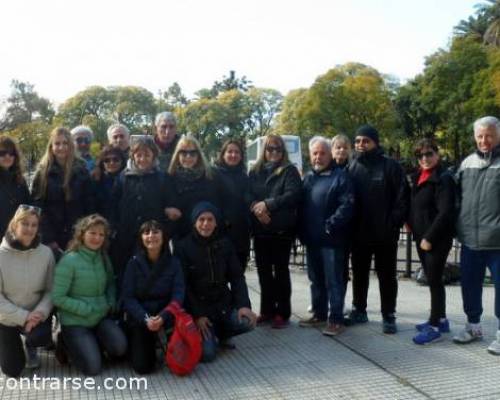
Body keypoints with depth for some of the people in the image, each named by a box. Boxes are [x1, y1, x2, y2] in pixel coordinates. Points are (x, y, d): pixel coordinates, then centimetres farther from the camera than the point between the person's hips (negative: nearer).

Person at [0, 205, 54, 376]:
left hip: (35, 314, 1)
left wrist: (40, 312, -25)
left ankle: (30, 345, 10)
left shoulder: (46, 253, -12)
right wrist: (23, 316, -23)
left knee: (42, 337, -31)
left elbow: (50, 289, -8)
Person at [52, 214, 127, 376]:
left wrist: (111, 304, 2)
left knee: (119, 347, -19)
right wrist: (86, 309, -17)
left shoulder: (103, 257, 4)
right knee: (93, 368, -14)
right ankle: (66, 342, 13)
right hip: (75, 322, -5)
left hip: (101, 317, 5)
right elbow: (58, 298, -17)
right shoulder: (69, 260, -16)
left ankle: (92, 343, 11)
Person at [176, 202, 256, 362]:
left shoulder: (225, 244, 1)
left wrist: (243, 304, -14)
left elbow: (237, 277, 1)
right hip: (197, 306, -3)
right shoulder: (183, 247, -8)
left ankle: (220, 334, 7)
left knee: (247, 321, -24)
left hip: (223, 303, 3)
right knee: (207, 353, -19)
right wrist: (197, 315, -17)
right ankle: (208, 335, 16)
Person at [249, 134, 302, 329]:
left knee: (281, 270, 2)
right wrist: (256, 208, -16)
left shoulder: (289, 171, 1)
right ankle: (267, 309, 22)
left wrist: (267, 204, -18)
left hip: (282, 229, -4)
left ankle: (282, 312, 11)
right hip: (260, 229, 4)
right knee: (263, 270, 9)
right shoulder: (255, 171, 12)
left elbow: (293, 195, -13)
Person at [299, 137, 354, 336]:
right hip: (312, 239, 7)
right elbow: (301, 206, 18)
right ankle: (319, 314, 28)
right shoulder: (308, 177, 16)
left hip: (332, 239, -7)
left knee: (334, 281, -1)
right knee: (316, 279, 16)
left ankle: (336, 319, 7)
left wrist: (331, 225, -22)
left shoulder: (340, 176, -7)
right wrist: (302, 232, 8)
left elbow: (347, 205, -17)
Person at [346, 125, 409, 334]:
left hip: (384, 234, -4)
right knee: (359, 274, 15)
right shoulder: (352, 166, 7)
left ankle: (388, 316, 17)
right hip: (358, 233, 4)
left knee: (386, 276, 7)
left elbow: (402, 198, -9)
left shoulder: (391, 166, -6)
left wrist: (394, 224, -16)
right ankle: (358, 310, 29)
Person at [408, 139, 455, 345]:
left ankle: (435, 326, 6)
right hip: (422, 237, 8)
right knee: (432, 280, 15)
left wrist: (430, 238, -19)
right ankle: (440, 319, 27)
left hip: (437, 239, -8)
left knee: (434, 281, -2)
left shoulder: (444, 178, -12)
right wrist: (411, 224, 6)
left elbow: (445, 212, -19)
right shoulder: (417, 177, 13)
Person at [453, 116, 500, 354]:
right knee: (469, 285, 14)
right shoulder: (467, 163, 10)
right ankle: (473, 326, 31)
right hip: (470, 239, 5)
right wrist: (458, 227, 13)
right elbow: (456, 195, 18)